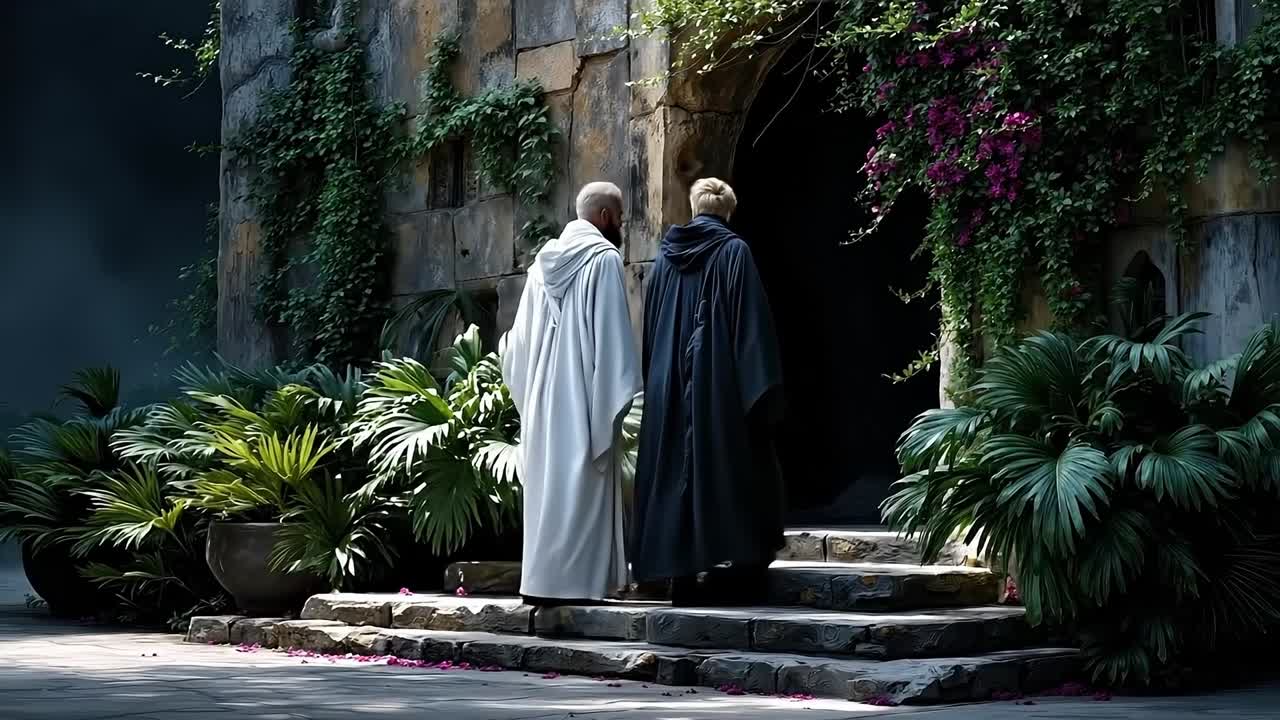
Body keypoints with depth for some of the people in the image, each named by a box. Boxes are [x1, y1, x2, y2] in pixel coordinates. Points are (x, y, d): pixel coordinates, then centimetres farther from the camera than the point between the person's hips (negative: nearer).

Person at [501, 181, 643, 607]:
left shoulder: (545, 261, 13)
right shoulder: (603, 258, -7)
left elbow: (521, 339, 15)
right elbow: (611, 335, -14)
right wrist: (618, 396, -11)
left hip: (543, 397, 7)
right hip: (584, 396, -7)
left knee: (548, 484, 9)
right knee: (582, 488, -5)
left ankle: (542, 581, 10)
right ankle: (576, 580, -7)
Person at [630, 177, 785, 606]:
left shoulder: (666, 256, 10)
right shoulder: (733, 251, -4)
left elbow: (651, 327, 13)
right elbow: (750, 322, -9)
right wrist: (761, 387, -8)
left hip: (669, 384, 5)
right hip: (719, 380, -4)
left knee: (676, 471, 6)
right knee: (726, 472, -1)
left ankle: (682, 574, 4)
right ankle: (733, 568, -6)